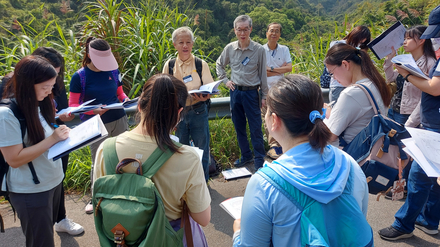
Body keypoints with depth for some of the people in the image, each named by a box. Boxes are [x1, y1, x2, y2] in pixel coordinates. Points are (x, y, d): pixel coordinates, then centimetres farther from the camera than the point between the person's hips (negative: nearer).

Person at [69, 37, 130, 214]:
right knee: (98, 162, 4)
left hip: (119, 119, 4)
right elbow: (73, 104, -5)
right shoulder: (80, 76, -7)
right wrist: (94, 110, -22)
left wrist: (125, 99, -7)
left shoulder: (113, 71, 4)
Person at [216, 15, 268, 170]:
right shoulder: (230, 48, 2)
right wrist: (224, 80, 8)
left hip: (251, 92, -3)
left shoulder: (259, 50, -6)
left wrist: (264, 96, -1)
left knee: (255, 128, 0)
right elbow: (219, 64, 20)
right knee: (239, 127, 12)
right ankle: (246, 156, 28)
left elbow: (263, 74, -1)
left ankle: (259, 159, 13)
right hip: (235, 92, 4)